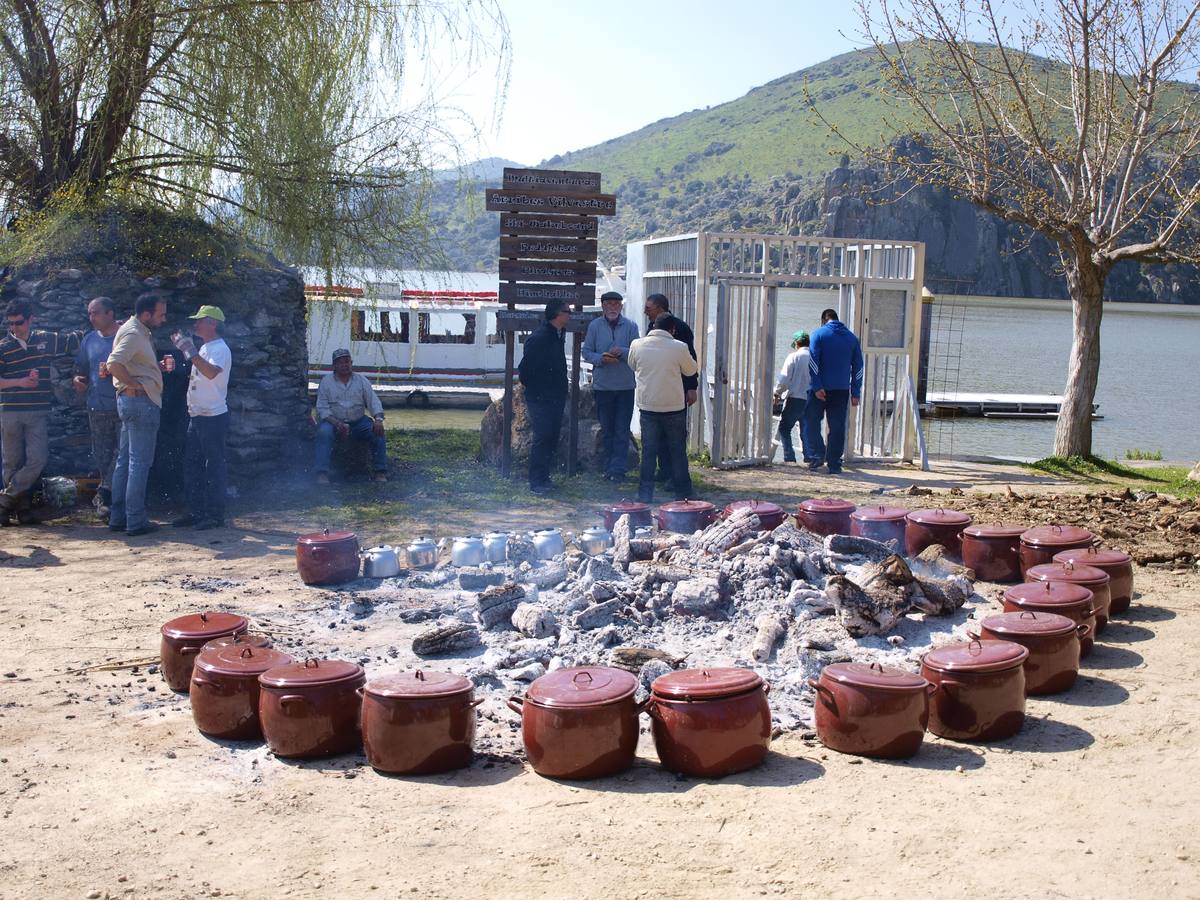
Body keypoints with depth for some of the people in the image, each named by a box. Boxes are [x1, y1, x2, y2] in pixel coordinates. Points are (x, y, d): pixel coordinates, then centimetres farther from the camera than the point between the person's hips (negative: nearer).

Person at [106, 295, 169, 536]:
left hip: (130, 400, 10)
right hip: (142, 400, -10)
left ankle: (118, 518, 17)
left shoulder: (141, 333, 16)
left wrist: (160, 366, 9)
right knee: (140, 463, -6)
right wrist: (134, 384, -18)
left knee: (125, 461, 12)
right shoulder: (132, 333, -15)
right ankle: (136, 521, -3)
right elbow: (114, 364, -29)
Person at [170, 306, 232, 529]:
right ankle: (196, 512, 20)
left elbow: (212, 372, -33)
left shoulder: (220, 349, -13)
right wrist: (183, 348, 21)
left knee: (214, 466, -4)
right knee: (191, 465, 13)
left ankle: (215, 515, 2)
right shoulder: (204, 349, 17)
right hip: (197, 416, 10)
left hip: (214, 416, -10)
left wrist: (191, 352, -34)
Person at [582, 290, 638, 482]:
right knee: (607, 429, 10)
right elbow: (586, 352, 2)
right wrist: (601, 358, -16)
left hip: (625, 386, -1)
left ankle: (618, 469, -2)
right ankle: (609, 466, 19)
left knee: (622, 430, -4)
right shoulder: (594, 326, 4)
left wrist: (622, 352, -21)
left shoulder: (630, 326, 1)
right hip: (602, 385, 1)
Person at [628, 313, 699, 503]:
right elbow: (691, 370, 5)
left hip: (647, 405, 2)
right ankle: (683, 492, 15)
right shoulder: (678, 347, -11)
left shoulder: (637, 345, -4)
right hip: (674, 406, -2)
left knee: (648, 451, 8)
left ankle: (645, 494, 8)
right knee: (677, 450, 10)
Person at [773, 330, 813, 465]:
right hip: (811, 400, 4)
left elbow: (784, 379, -9)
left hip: (795, 398, -4)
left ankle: (789, 457, -4)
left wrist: (777, 392, 7)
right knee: (806, 430, 16)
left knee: (784, 428, 5)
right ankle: (809, 457, 8)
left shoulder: (793, 357, -6)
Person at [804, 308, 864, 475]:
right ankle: (834, 464, 5)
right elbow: (858, 366, 9)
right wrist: (855, 393, 10)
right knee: (837, 427, 6)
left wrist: (817, 386, -12)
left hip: (821, 389, -3)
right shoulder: (851, 337, 11)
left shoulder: (819, 334, -1)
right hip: (842, 390, 3)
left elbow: (813, 361, -11)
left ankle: (818, 455, -4)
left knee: (811, 422, 8)